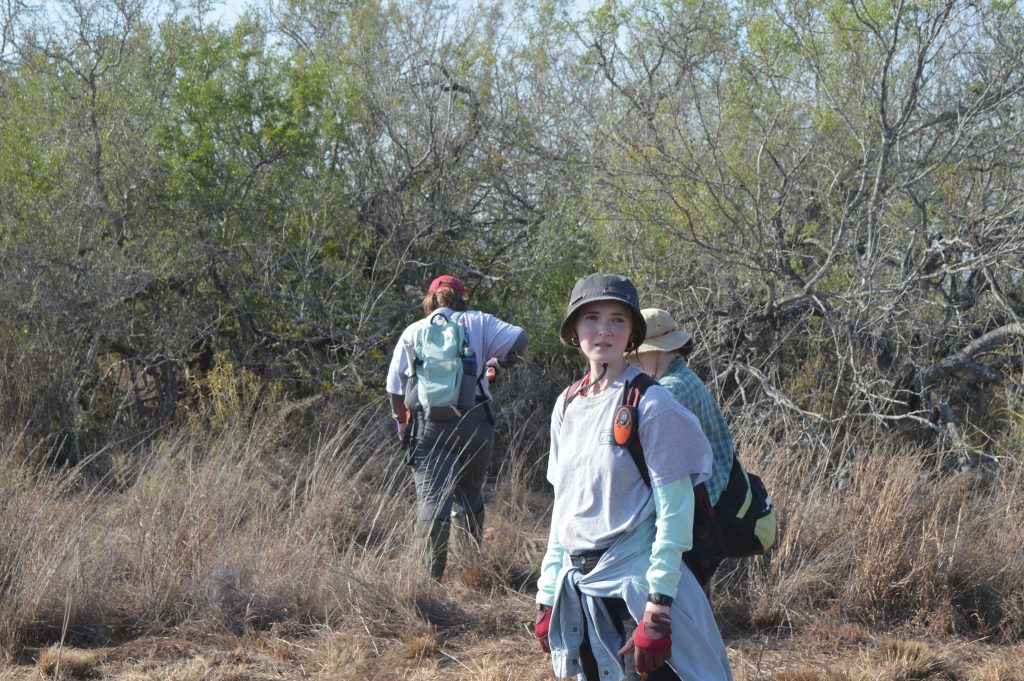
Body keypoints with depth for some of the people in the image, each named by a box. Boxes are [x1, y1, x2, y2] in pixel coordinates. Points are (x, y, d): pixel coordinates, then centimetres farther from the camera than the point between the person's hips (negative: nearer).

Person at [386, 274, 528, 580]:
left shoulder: (412, 332, 10)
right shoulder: (477, 323, 6)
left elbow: (395, 386, 10)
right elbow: (518, 339, -5)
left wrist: (401, 420, 25)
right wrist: (503, 359, 17)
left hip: (429, 427, 0)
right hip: (474, 422, 0)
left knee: (432, 500, -4)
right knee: (469, 495, 18)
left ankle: (429, 575, -14)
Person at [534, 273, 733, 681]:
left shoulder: (650, 404, -10)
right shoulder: (568, 406, 9)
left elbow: (674, 511, -12)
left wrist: (657, 610, -17)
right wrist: (548, 597, 12)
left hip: (636, 582, -6)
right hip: (579, 589, 6)